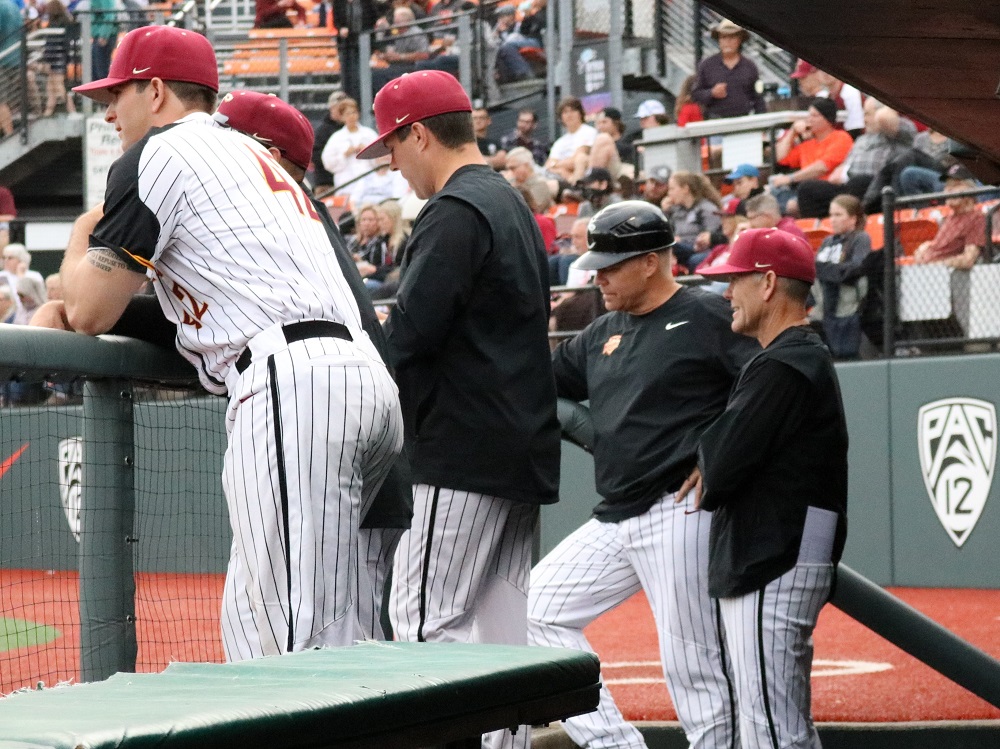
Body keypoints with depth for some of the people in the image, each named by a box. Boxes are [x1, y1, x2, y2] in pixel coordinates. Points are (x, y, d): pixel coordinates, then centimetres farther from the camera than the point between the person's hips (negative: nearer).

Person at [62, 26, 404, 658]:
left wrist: (81, 238, 22)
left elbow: (90, 311, 2)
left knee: (304, 638, -14)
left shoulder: (160, 152, 3)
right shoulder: (250, 154, 32)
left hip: (293, 386, -10)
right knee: (255, 627, 13)